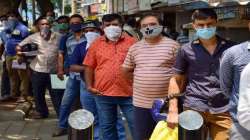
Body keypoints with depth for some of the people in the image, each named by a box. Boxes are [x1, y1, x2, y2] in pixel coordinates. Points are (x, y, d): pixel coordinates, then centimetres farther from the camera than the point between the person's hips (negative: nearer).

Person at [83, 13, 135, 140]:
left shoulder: (131, 42, 2)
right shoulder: (96, 44, 6)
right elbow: (89, 67, 7)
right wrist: (89, 86, -3)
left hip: (128, 93, -1)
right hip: (103, 93, 2)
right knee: (107, 126, 13)